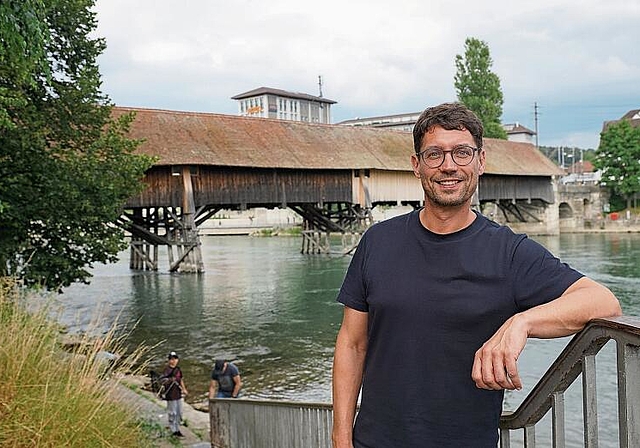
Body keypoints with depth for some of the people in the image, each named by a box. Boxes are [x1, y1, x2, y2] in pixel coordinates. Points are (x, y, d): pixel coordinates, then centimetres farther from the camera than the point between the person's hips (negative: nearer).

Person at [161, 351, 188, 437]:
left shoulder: (178, 369, 11)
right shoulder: (166, 370, -11)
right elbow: (163, 382, -18)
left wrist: (184, 389, 15)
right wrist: (170, 380, -33)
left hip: (178, 394, 7)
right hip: (170, 395, -7)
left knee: (179, 413, 13)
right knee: (172, 413, -1)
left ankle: (177, 429, 26)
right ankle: (173, 430, 10)